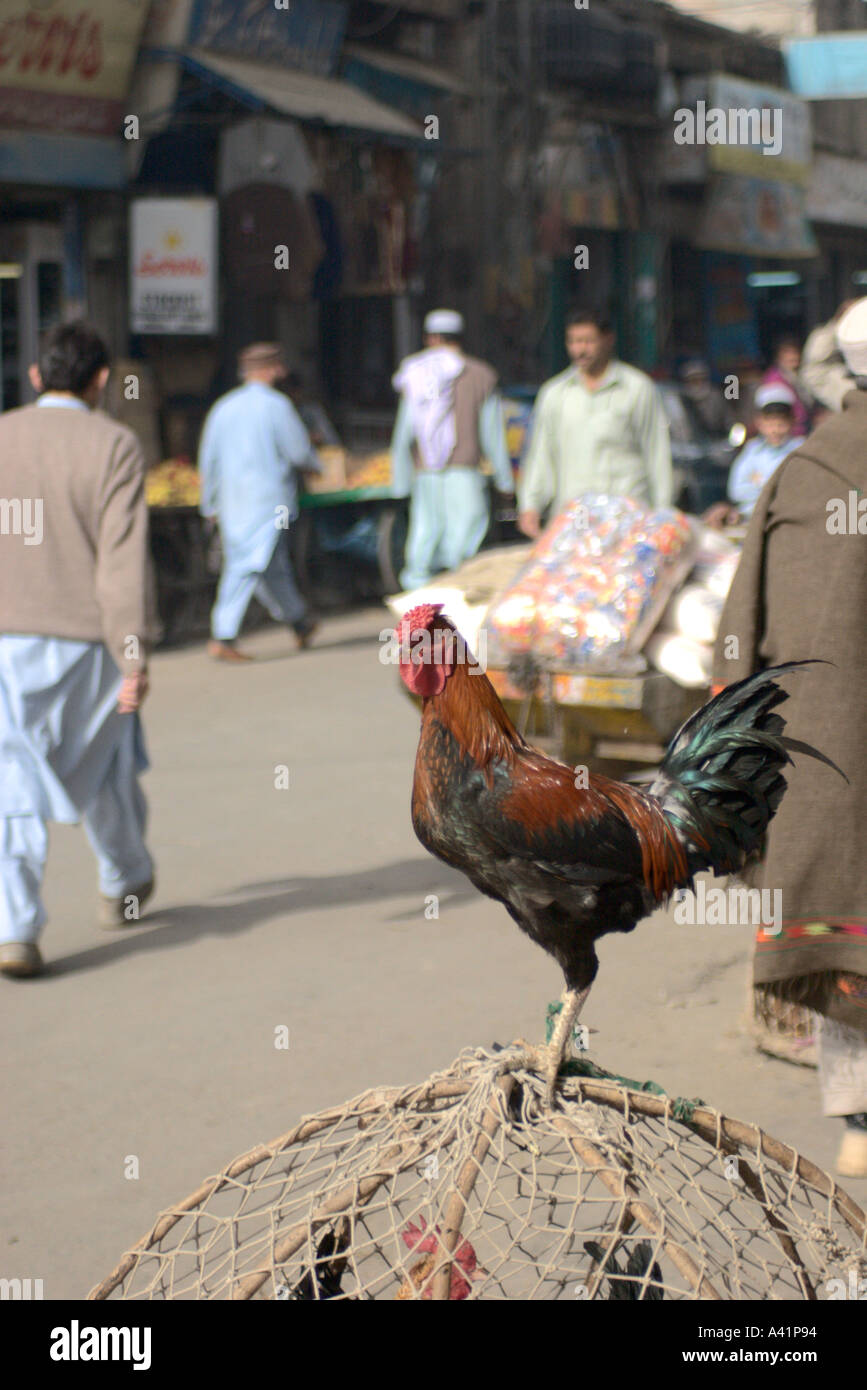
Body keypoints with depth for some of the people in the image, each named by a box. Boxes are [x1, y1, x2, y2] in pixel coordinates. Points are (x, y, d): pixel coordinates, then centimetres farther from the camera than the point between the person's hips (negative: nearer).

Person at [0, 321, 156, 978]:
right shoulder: (114, 445, -7)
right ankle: (125, 885, 40)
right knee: (104, 771, 20)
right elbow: (124, 555, -14)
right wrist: (135, 654, -13)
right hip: (83, 637, -1)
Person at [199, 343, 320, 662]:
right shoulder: (276, 405, -7)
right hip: (268, 500, -6)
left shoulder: (223, 407, 9)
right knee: (249, 567, -8)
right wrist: (314, 466, 16)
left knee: (273, 566, 16)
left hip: (232, 502, 6)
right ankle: (223, 638, -15)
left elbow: (208, 459, 10)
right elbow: (299, 451, -6)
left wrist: (210, 504, 17)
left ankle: (299, 620, 31)